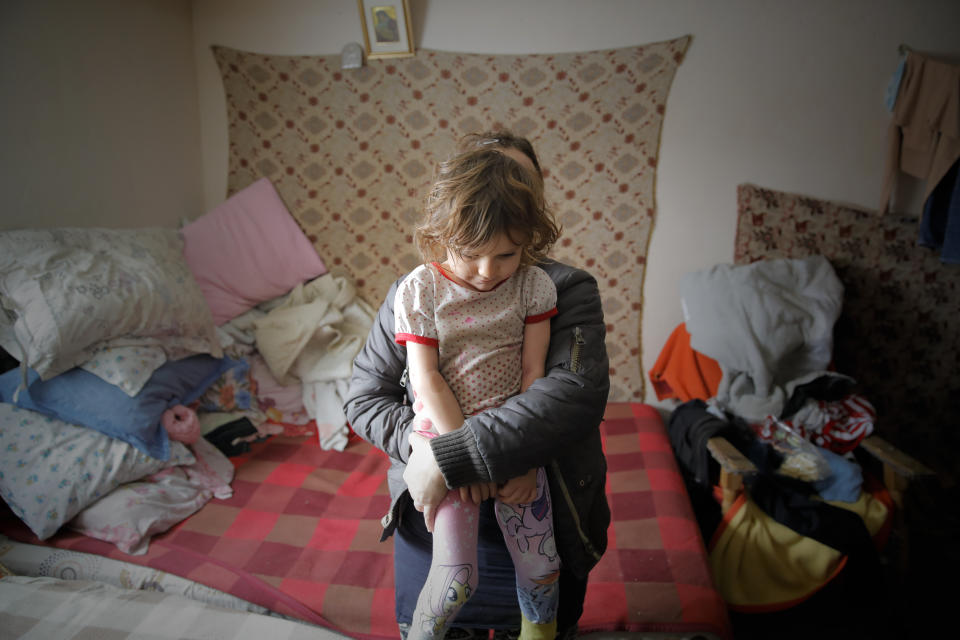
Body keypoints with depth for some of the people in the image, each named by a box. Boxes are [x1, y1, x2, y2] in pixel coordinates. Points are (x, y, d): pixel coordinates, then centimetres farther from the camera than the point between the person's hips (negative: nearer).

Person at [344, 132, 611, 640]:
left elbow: (578, 390, -28)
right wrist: (421, 446, -23)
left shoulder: (568, 289, -11)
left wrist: (450, 457, -33)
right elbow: (364, 396, -3)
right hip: (432, 515, 2)